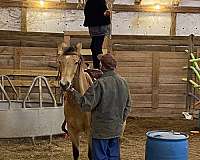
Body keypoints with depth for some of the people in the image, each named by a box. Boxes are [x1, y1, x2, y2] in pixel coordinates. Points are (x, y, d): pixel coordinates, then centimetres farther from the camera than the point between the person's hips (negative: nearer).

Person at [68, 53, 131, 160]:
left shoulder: (100, 83, -20)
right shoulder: (123, 83, 4)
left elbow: (86, 105, -19)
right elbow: (127, 106, 13)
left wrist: (74, 92, -8)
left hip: (101, 131, -7)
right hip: (117, 129, 7)